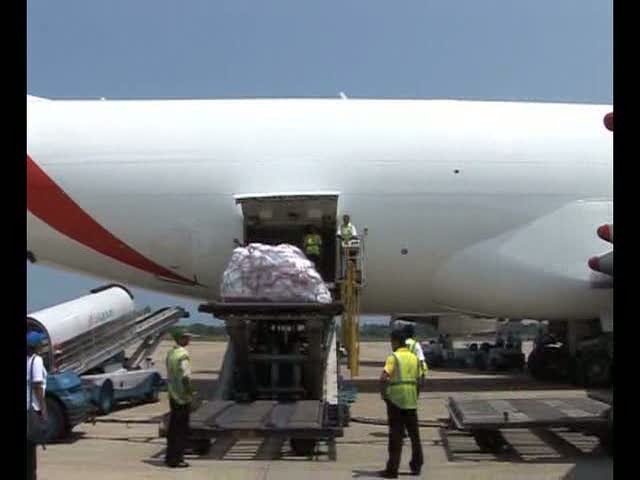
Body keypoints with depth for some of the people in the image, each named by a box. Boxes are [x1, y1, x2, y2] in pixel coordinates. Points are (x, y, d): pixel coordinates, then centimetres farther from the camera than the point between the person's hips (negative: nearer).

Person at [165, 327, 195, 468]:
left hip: (173, 395, 9)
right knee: (182, 429, -1)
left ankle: (170, 456, 23)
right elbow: (185, 377, -24)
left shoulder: (170, 353, 9)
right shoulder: (183, 355, -18)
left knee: (173, 428, 16)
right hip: (183, 398, -9)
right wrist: (190, 393, -15)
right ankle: (176, 459, 2)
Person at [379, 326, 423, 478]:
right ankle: (416, 466, 24)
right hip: (411, 400, 5)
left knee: (396, 435, -1)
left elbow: (383, 378, -23)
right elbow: (417, 379, 11)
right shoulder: (414, 358, 9)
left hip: (395, 400, -5)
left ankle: (392, 469, 2)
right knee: (414, 434, 16)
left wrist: (383, 393, -9)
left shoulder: (393, 357, -11)